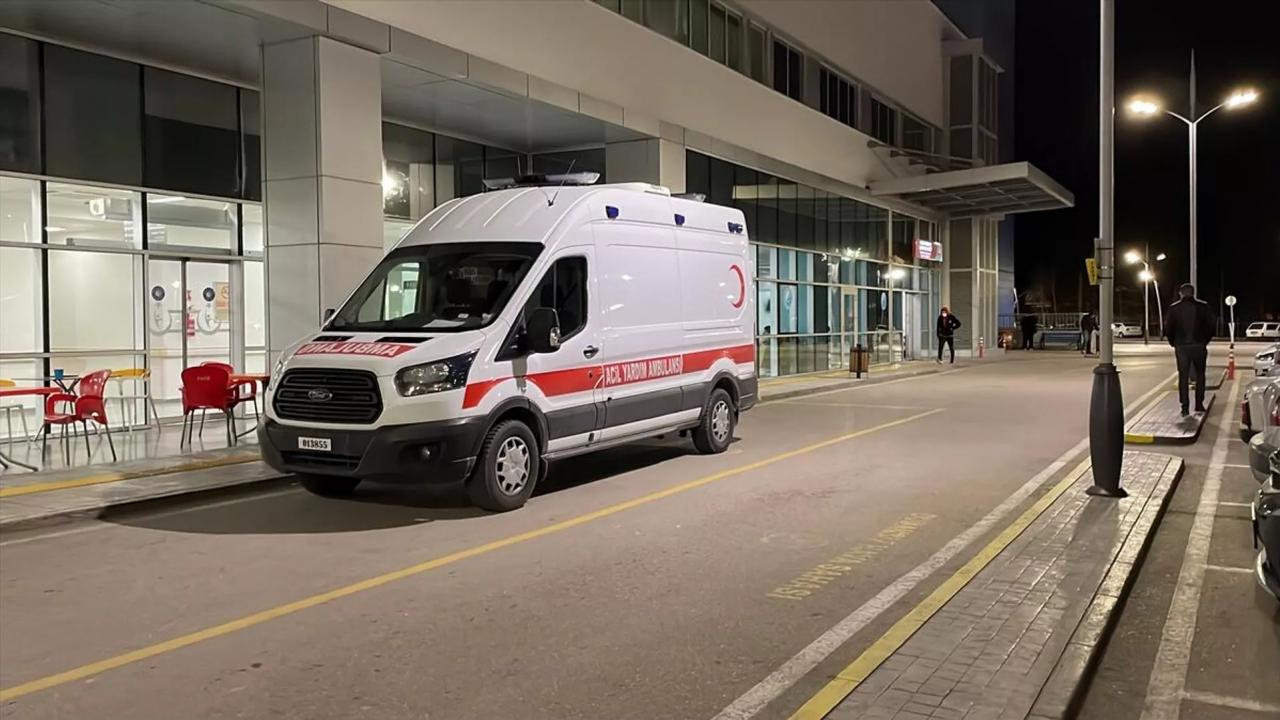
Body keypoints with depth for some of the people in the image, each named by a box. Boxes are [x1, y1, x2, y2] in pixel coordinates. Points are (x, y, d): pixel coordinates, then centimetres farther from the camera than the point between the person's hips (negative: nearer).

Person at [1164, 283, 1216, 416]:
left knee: (1183, 376, 3)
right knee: (1200, 375, 11)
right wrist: (1205, 340, 12)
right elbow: (1211, 326, 0)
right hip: (1199, 345, 0)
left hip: (1181, 346, 0)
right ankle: (1199, 404, 9)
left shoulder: (1173, 308, 0)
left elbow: (1168, 328, -1)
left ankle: (1184, 407, 0)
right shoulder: (1203, 306, 0)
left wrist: (1174, 343, 11)